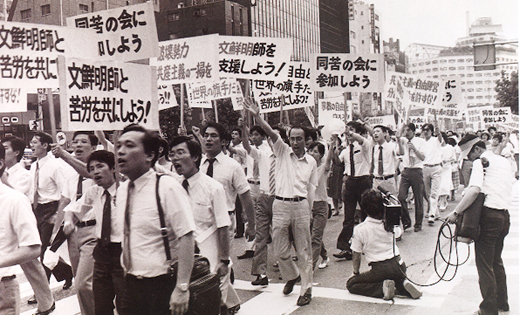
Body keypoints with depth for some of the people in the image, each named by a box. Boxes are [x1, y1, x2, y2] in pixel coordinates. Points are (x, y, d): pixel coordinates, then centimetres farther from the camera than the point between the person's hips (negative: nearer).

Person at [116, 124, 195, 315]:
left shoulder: (167, 188, -16)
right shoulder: (122, 190, 6)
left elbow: (186, 237, -21)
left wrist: (182, 288, -23)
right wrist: (127, 273, 17)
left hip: (163, 287, -6)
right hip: (132, 285, 6)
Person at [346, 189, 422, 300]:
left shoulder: (359, 229, -10)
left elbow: (356, 256, -1)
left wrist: (356, 273, 14)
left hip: (380, 270, -5)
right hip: (399, 266, 5)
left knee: (351, 284, 10)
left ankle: (383, 287, -10)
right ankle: (403, 284, 2)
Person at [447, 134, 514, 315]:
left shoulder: (481, 163, -9)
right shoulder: (504, 161, 15)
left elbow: (474, 190, -24)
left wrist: (456, 212, -24)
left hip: (488, 215, -8)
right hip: (504, 215, 8)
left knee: (484, 264, 0)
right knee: (496, 261, 20)